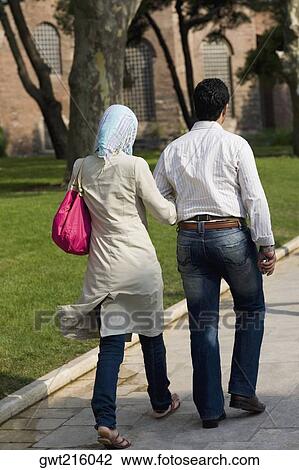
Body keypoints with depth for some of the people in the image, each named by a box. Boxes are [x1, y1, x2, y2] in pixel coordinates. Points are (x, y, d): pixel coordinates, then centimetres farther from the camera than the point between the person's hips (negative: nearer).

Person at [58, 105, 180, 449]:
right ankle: (161, 402, 35)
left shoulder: (82, 167, 1)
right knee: (151, 335, 17)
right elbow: (163, 213, -6)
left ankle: (104, 421, -9)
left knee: (111, 345, 3)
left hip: (104, 266, 3)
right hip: (139, 263, -3)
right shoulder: (134, 166, -13)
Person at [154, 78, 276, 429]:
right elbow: (255, 198, -9)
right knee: (251, 309, 18)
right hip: (231, 236, -3)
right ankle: (243, 389, 12)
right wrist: (266, 244, -7)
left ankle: (210, 408, 11)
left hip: (190, 239, 3)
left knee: (203, 323, 8)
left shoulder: (173, 150, 6)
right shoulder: (235, 145, -5)